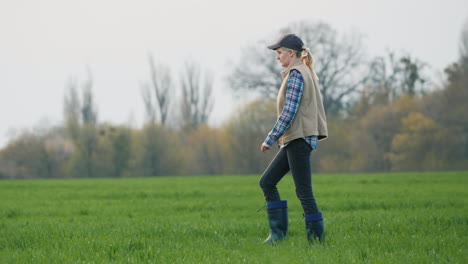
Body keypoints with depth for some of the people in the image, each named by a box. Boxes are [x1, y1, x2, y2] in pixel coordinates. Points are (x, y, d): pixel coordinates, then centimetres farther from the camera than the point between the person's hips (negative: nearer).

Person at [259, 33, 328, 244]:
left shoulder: (295, 74, -12)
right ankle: (278, 230, 8)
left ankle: (317, 237, -3)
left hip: (299, 139, -10)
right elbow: (317, 107, 19)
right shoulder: (307, 73, 17)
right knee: (267, 182, 10)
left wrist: (270, 139, -15)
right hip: (293, 140, 10)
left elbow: (289, 112, -18)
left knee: (303, 191, -7)